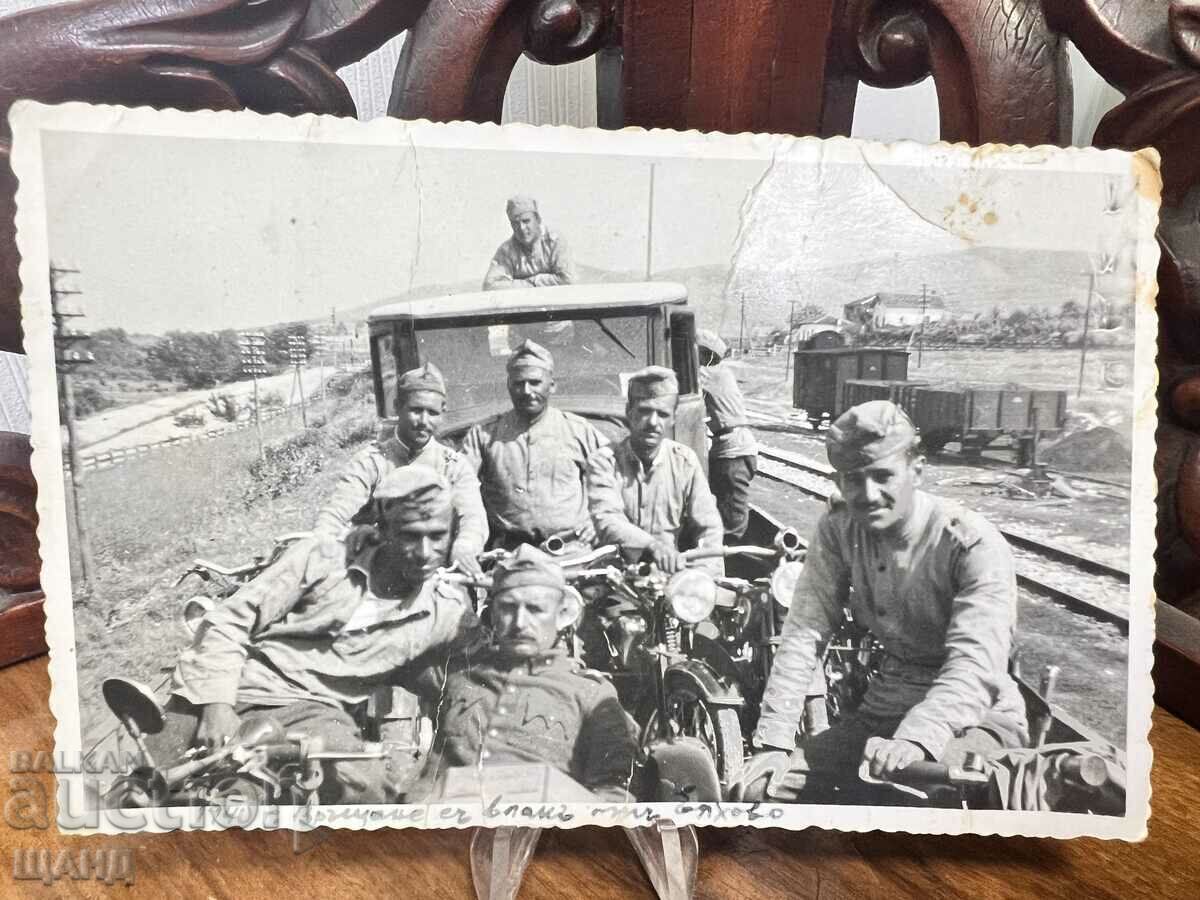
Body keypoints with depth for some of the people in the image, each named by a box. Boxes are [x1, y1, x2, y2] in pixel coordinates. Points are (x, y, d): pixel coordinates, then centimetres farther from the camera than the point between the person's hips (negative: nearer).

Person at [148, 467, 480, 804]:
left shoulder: (448, 612, 6)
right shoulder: (321, 558, 1)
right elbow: (228, 621, 0)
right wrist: (217, 702, -12)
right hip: (236, 685, 0)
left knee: (363, 787, -31)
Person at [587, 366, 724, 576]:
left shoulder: (685, 461, 3)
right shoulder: (604, 461, -3)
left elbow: (708, 528, 1)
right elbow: (607, 522, -17)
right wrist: (652, 544, -34)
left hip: (674, 570, 3)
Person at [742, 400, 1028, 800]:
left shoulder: (974, 544, -19)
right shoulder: (838, 529, -7)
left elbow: (976, 665, -30)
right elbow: (804, 634, -12)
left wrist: (916, 741, -47)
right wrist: (775, 743, -20)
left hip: (974, 718, -4)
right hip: (883, 713, 4)